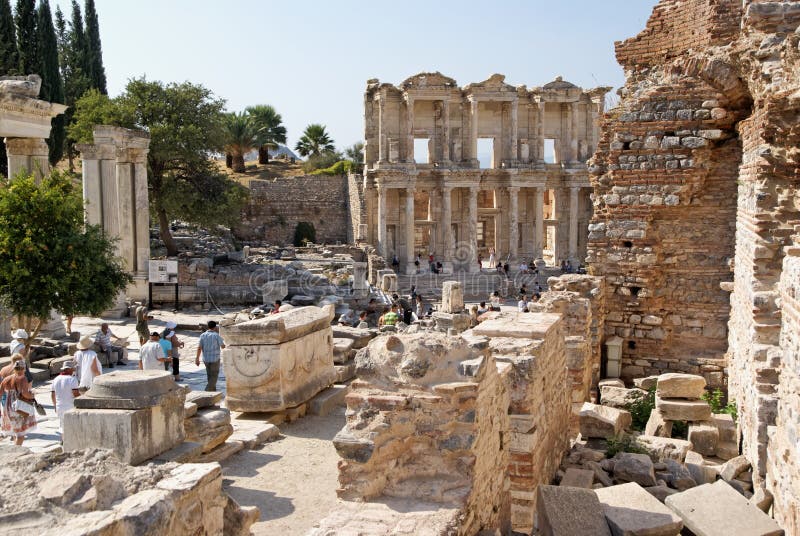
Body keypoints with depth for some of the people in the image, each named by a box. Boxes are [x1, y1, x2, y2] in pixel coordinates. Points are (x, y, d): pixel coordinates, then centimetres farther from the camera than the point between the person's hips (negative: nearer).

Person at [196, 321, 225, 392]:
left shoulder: (203, 335, -1)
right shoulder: (216, 335, -12)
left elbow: (199, 347, -6)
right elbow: (223, 346, -3)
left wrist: (197, 358, -2)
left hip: (206, 359, 5)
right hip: (215, 359, -5)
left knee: (210, 376, 19)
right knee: (214, 376, 2)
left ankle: (213, 390, 28)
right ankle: (207, 391, -11)